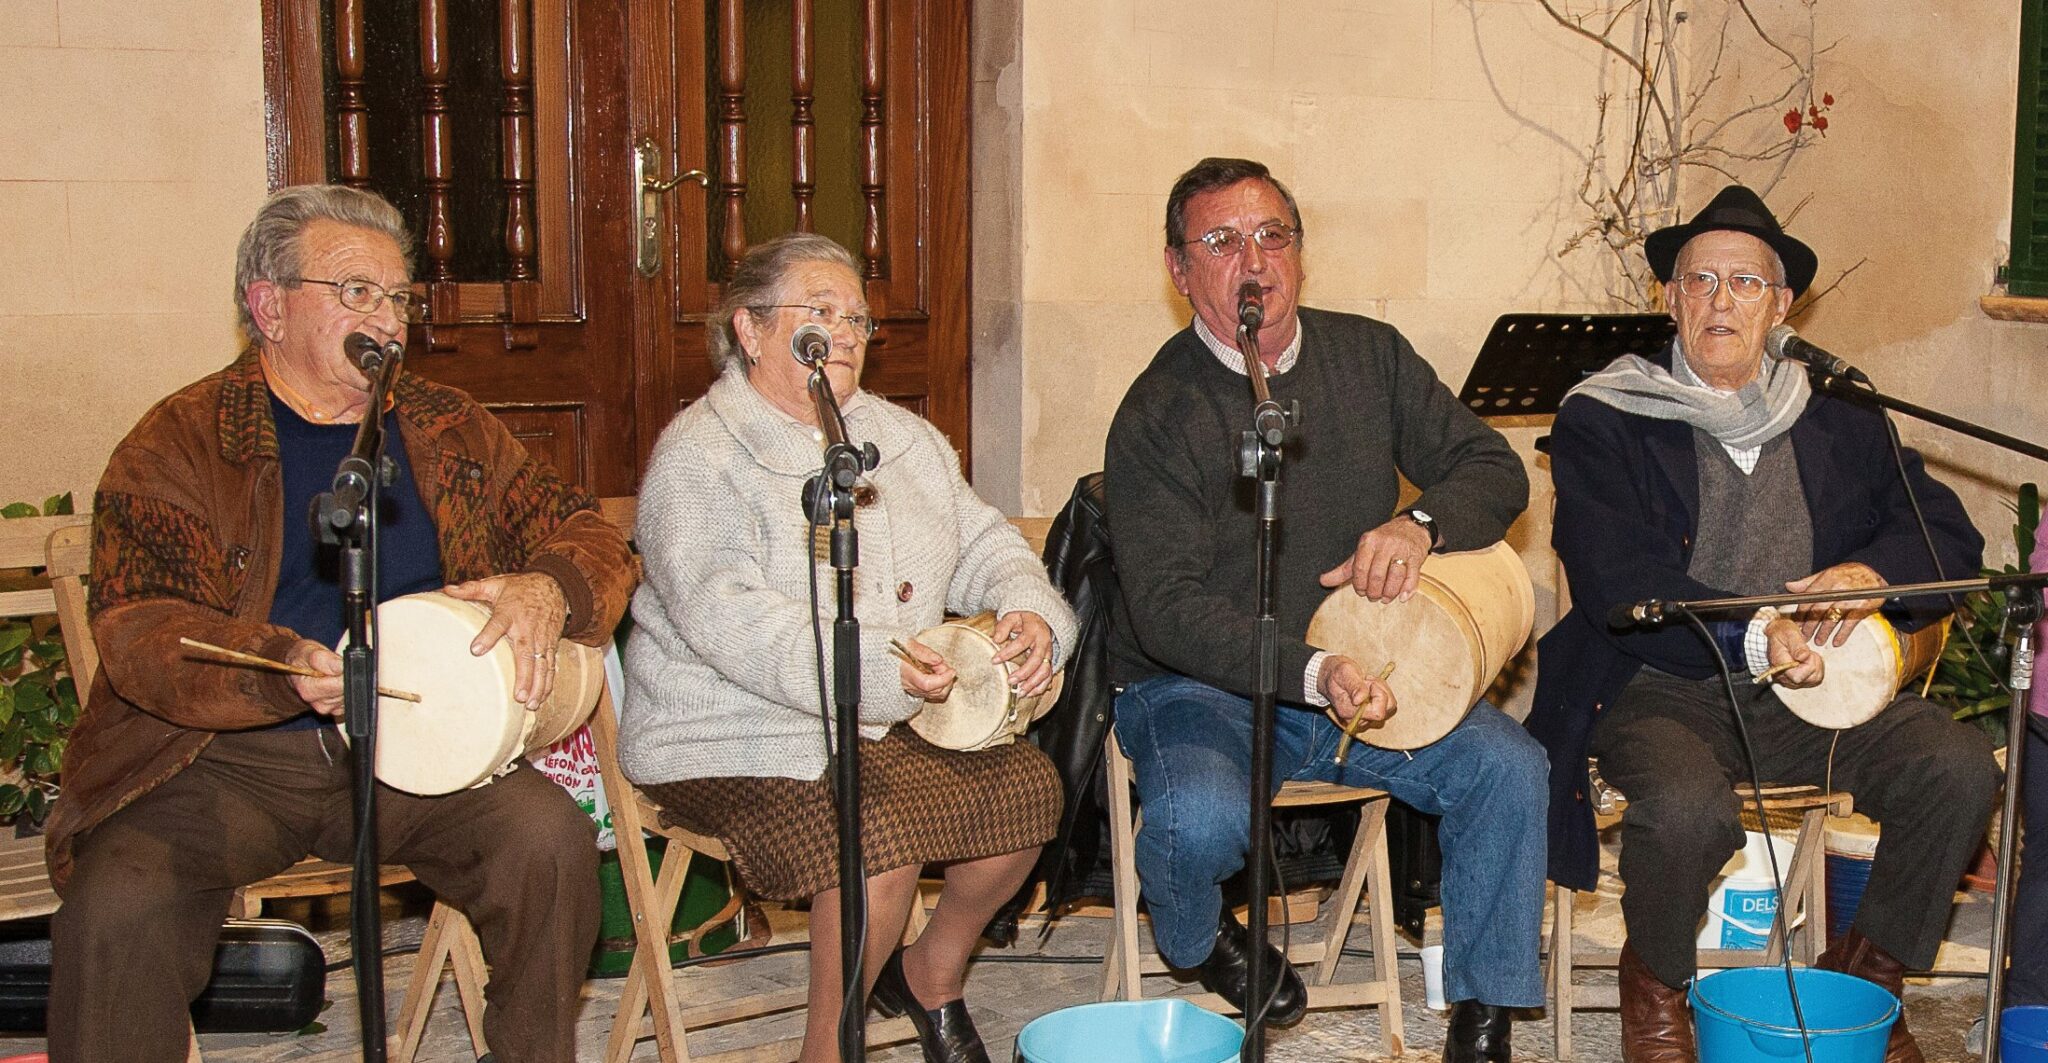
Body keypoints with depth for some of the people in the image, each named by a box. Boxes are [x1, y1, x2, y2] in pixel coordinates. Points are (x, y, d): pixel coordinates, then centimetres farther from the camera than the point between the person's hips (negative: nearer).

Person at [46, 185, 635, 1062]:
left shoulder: (450, 430, 13)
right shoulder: (175, 446, 0)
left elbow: (591, 537, 14)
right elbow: (137, 632, -11)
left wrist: (548, 589, -12)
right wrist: (288, 671, -31)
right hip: (226, 759, -2)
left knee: (549, 837, -24)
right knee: (117, 905, -29)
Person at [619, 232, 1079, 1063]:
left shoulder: (906, 439, 16)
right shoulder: (698, 458, -10)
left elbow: (980, 543, 16)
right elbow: (725, 617, -23)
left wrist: (1029, 613, -8)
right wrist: (873, 671, -34)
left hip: (901, 722, 7)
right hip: (743, 738, -7)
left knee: (1026, 786, -10)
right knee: (877, 841, -29)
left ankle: (933, 973, 15)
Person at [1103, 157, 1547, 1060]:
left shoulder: (1370, 355, 4)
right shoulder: (1157, 415, -12)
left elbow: (1495, 469, 6)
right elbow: (1168, 609, -20)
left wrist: (1421, 522, -18)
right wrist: (1312, 673, -34)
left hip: (1360, 668, 4)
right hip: (1199, 688, -4)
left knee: (1507, 765, -17)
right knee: (1200, 815, -33)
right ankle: (1193, 935, 6)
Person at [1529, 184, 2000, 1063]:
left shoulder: (1839, 423, 13)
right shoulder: (1602, 421, 0)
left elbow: (1949, 535, 9)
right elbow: (1617, 582, -12)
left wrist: (1872, 574, -15)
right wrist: (1752, 635, -26)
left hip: (1813, 691, 4)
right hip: (1663, 687, -4)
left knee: (1958, 767, -21)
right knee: (1687, 807, -34)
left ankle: (1867, 972, 5)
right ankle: (1655, 982, 0)